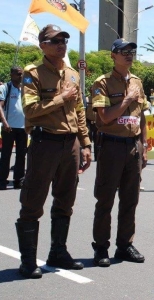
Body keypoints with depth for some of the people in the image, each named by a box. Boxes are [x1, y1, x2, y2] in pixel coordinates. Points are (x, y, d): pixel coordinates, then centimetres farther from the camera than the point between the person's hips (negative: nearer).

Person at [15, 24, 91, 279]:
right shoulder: (33, 74, -5)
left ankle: (58, 253, 26)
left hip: (71, 144, 7)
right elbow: (30, 109, -18)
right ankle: (28, 260, 6)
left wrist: (85, 145, 12)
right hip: (45, 143, -7)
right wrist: (62, 97, -14)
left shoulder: (73, 75, 15)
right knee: (33, 203, -2)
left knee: (65, 202, 14)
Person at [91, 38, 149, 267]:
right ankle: (101, 248, 10)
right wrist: (128, 98, -12)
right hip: (112, 145, -6)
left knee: (130, 199, 10)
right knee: (105, 199, 1)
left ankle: (125, 244, 21)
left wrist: (143, 147, 11)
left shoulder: (137, 82, 13)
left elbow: (142, 117, 15)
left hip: (134, 146, 6)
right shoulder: (103, 83, -6)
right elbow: (106, 117, -16)